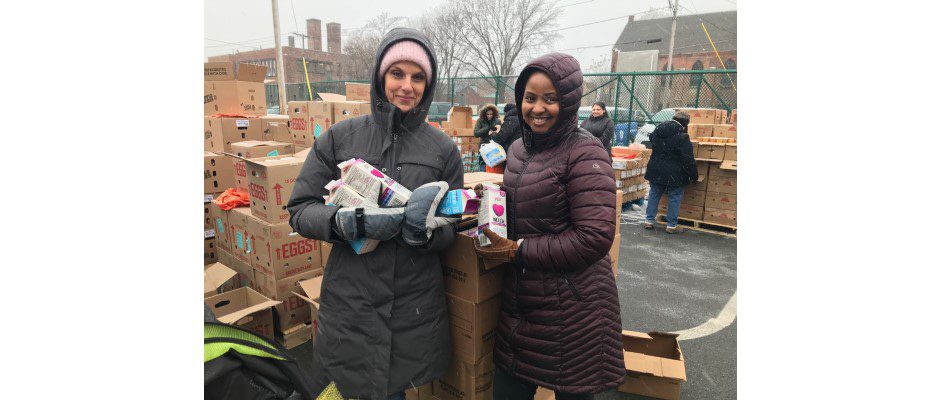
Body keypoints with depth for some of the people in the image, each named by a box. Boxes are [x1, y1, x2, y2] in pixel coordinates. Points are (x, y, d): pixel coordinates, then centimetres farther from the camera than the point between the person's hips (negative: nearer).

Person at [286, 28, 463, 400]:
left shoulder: (443, 148, 0)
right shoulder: (341, 137, -3)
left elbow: (452, 225, 3)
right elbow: (300, 210, -2)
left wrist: (423, 231, -20)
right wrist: (354, 221, -21)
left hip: (418, 307, 1)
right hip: (349, 302, 0)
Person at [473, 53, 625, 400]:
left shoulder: (584, 153, -14)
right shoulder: (519, 149, 8)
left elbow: (595, 237, -22)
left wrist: (519, 251, -19)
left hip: (572, 311, -6)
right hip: (520, 303, 7)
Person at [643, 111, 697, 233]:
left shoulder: (658, 130, 2)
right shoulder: (682, 137, -17)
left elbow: (651, 139, 26)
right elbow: (688, 160, -14)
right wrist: (694, 176, -4)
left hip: (655, 171, 6)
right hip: (673, 174, -5)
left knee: (654, 194, 17)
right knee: (674, 197, 7)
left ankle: (649, 221, 20)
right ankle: (671, 225, 12)